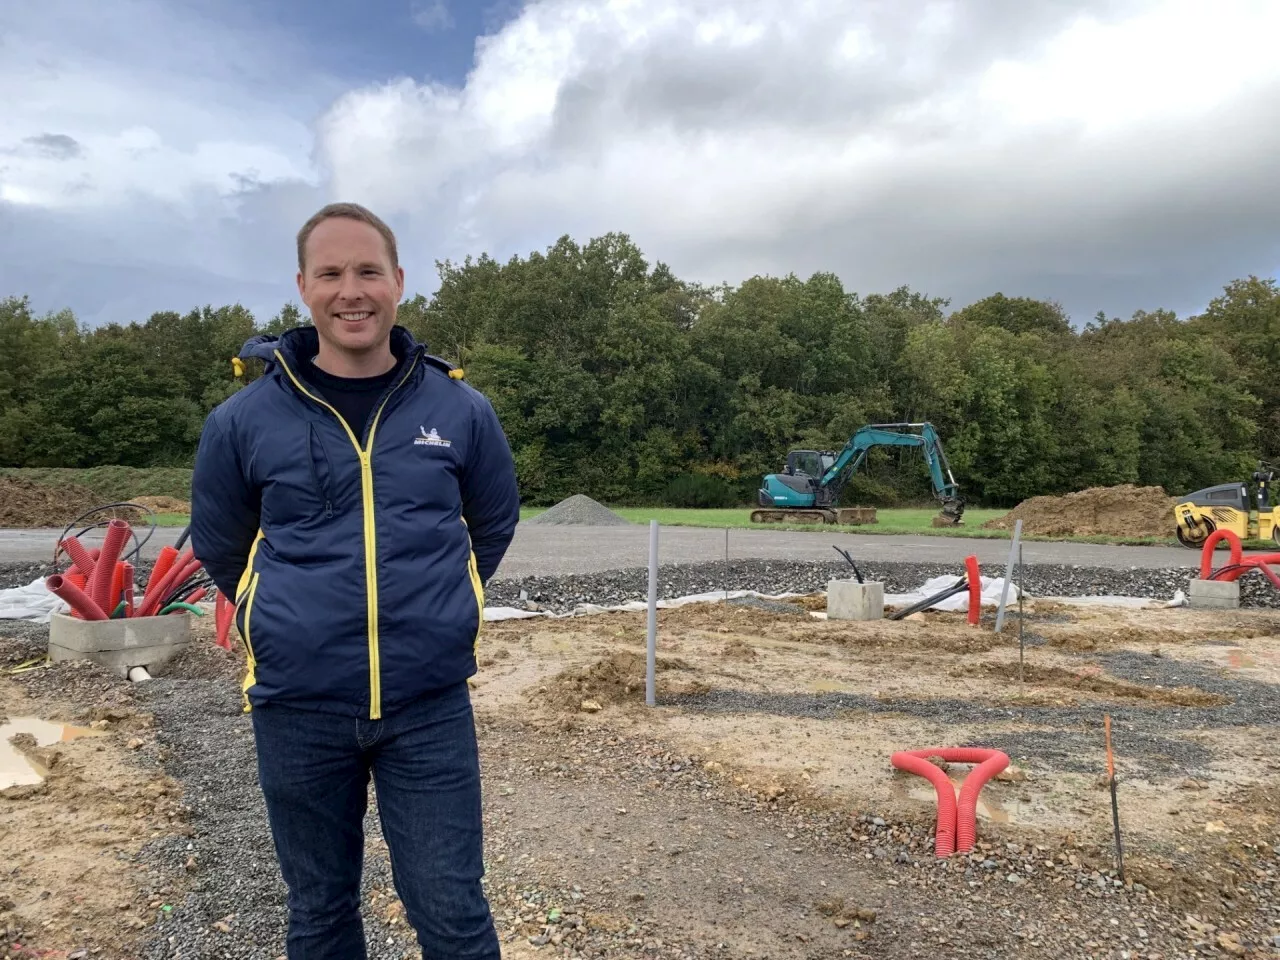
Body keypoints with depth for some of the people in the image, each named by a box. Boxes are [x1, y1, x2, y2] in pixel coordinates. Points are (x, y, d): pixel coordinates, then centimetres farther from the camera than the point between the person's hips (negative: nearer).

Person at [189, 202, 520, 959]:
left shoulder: (462, 410, -3)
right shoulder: (244, 421, -4)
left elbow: (495, 524, 13)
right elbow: (219, 546, 13)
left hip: (431, 704, 0)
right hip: (298, 708, 1)